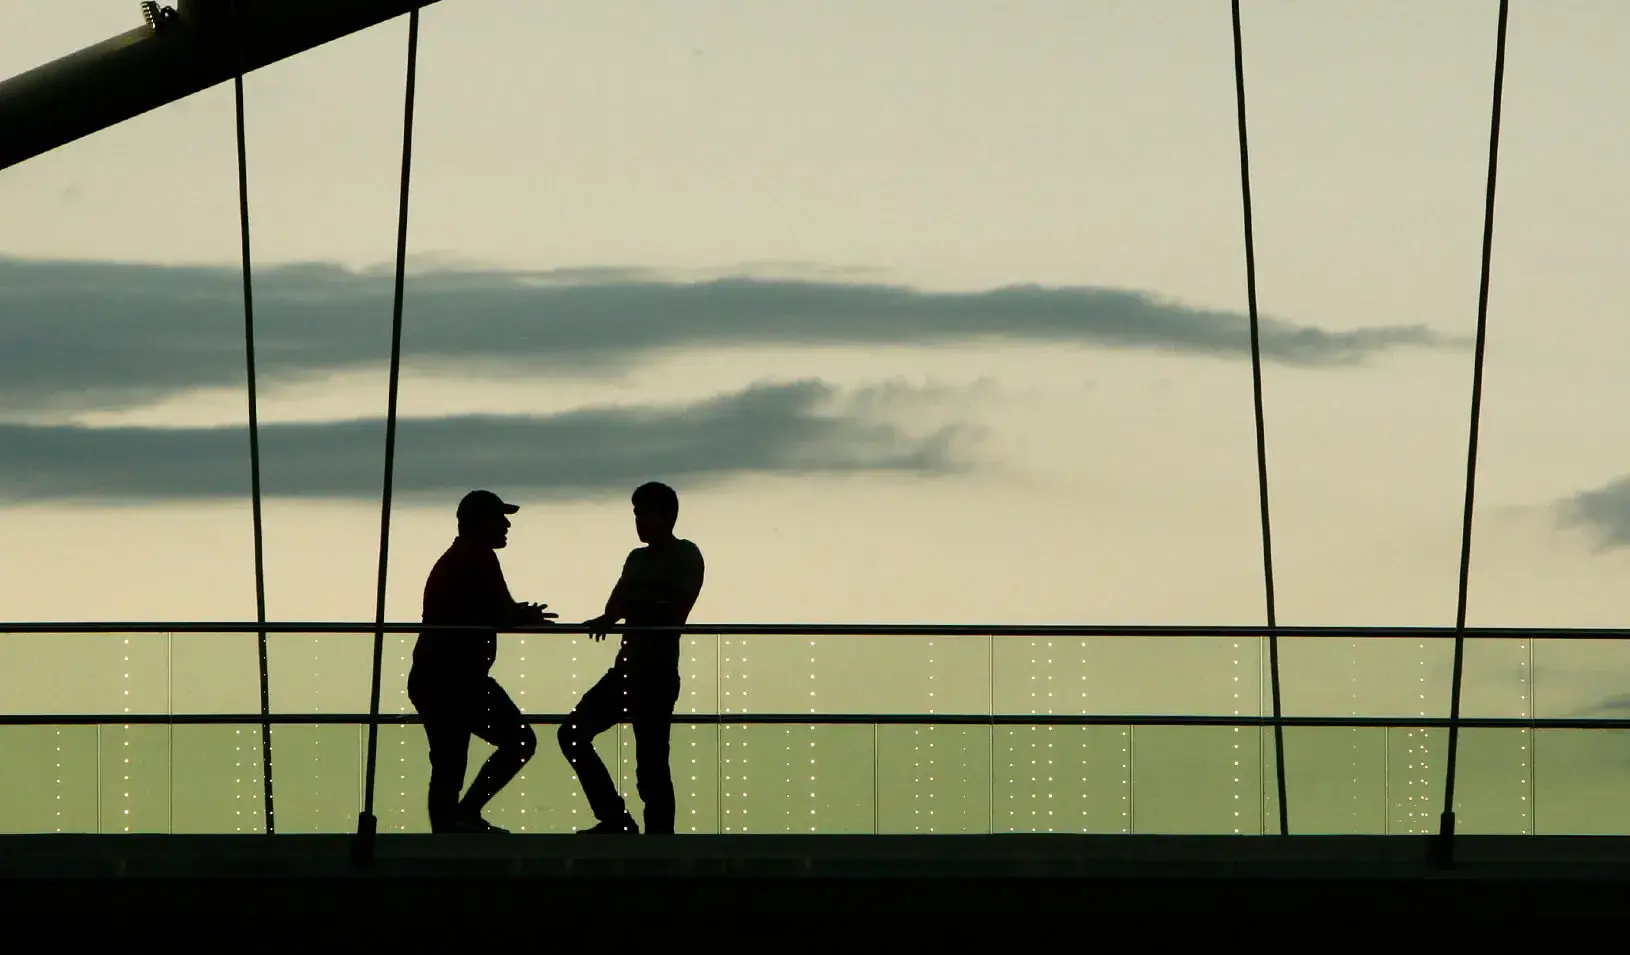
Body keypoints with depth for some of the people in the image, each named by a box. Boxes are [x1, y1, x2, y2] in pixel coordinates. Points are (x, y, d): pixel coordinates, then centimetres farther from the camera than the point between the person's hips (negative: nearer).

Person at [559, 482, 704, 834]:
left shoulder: (686, 556, -2)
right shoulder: (637, 559, 19)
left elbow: (676, 612, -15)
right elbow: (615, 608, 7)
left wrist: (633, 606, -22)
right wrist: (607, 619, -14)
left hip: (657, 674, -8)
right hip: (627, 669, 8)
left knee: (650, 765, -11)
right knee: (574, 732, 4)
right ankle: (615, 818, 8)